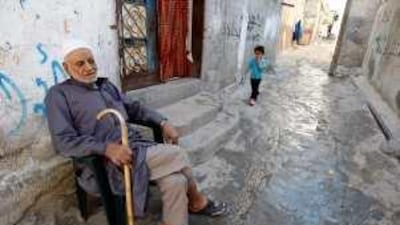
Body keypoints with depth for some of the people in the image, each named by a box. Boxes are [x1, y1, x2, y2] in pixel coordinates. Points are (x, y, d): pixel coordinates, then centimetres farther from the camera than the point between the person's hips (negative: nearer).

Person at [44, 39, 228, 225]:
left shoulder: (105, 85, 19)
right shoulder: (59, 94, -1)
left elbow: (133, 108, 22)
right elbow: (63, 141, -12)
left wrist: (163, 122, 6)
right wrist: (107, 148, -27)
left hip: (136, 146, 6)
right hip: (104, 163, -6)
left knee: (175, 181, -20)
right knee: (176, 154, -20)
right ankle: (196, 201, 3)